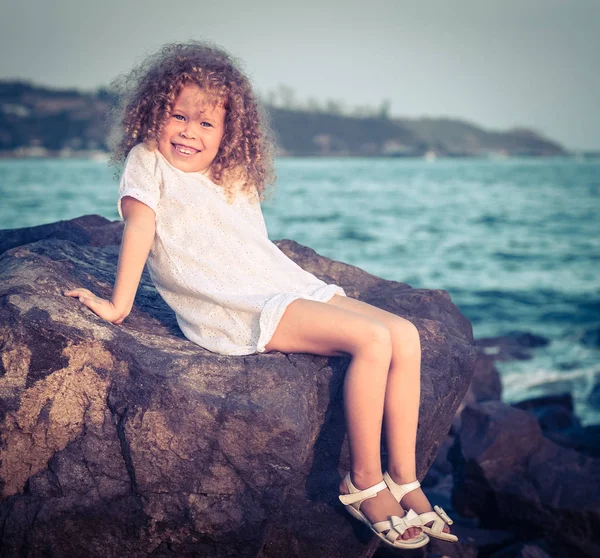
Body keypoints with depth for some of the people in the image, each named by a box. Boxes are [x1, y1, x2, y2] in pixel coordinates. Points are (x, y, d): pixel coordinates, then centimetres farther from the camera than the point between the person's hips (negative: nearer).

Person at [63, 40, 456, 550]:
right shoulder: (147, 161, 2)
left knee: (405, 336, -6)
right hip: (236, 310, -8)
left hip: (290, 288, 8)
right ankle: (363, 481, -11)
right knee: (373, 338, -23)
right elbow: (139, 226, -9)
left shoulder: (238, 180, 20)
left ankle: (404, 480, -1)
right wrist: (119, 306, -14)